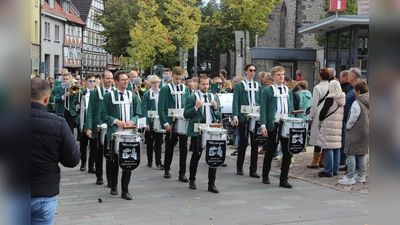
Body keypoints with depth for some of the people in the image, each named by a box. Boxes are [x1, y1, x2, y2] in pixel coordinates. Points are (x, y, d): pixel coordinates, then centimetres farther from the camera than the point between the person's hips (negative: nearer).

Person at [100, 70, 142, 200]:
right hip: (114, 133, -2)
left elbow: (138, 114, 9)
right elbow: (104, 115, -2)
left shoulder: (133, 96, 9)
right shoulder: (109, 96, 1)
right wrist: (116, 121, -16)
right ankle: (114, 186, 28)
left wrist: (132, 121, -12)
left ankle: (125, 190, 7)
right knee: (115, 161, 10)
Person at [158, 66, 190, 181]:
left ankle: (182, 173, 8)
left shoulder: (185, 89, 8)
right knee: (169, 147, 10)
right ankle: (167, 169, 29)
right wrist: (165, 123, -12)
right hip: (171, 123, -2)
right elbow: (161, 108, -6)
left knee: (183, 148, 1)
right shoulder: (165, 89, -3)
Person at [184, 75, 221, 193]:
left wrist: (215, 108, -5)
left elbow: (218, 117, 15)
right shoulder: (191, 98, 1)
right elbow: (186, 115, -5)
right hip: (197, 131, -3)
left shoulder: (213, 97, 13)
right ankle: (192, 180, 26)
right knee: (196, 156, 8)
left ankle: (211, 184, 5)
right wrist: (196, 107, -17)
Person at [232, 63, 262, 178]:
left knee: (255, 143, 1)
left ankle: (253, 170, 7)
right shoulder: (239, 85, 1)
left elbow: (261, 102, 12)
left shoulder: (258, 86, 11)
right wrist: (235, 116, -16)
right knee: (243, 143, 6)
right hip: (243, 118, -3)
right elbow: (235, 101, -6)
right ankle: (239, 168, 21)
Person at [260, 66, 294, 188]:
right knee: (270, 151, 7)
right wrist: (263, 125, -14)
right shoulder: (267, 90, 0)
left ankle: (283, 179, 6)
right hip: (273, 125, -4)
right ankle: (265, 176, 25)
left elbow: (291, 109, 17)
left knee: (288, 152, -2)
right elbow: (263, 109, -6)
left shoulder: (288, 91, 15)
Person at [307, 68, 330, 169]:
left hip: (319, 116, -5)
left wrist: (310, 118, -2)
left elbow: (314, 104, -11)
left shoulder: (317, 88, -12)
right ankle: (322, 160, 19)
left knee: (317, 138, 0)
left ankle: (315, 162, 5)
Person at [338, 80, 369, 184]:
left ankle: (350, 177, -4)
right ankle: (361, 175, 21)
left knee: (351, 153, -4)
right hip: (366, 132, 9)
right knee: (362, 153, 15)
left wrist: (347, 127, -3)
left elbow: (353, 119, -18)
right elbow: (369, 117, 14)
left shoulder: (357, 103, -18)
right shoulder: (368, 102, 7)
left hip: (355, 132, -9)